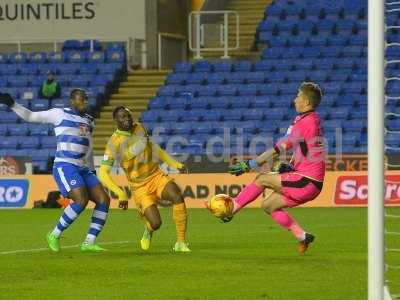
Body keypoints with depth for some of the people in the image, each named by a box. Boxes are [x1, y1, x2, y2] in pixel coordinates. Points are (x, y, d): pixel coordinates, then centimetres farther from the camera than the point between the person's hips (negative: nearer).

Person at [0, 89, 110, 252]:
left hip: (84, 169, 7)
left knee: (103, 200, -8)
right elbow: (30, 116, 6)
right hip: (64, 166, -7)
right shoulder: (59, 114, 3)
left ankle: (89, 243, -4)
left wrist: (92, 171, 28)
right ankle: (54, 235, -10)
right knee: (81, 199, -26)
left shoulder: (89, 121, 19)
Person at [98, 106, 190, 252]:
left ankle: (181, 243, -18)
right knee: (155, 223, -18)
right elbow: (103, 174, -16)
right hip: (140, 187, -4)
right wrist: (120, 193, -29)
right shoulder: (114, 143, -14)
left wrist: (175, 164, 11)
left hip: (156, 176, 4)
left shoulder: (139, 128, 2)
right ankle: (148, 230, 24)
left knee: (177, 197, -26)